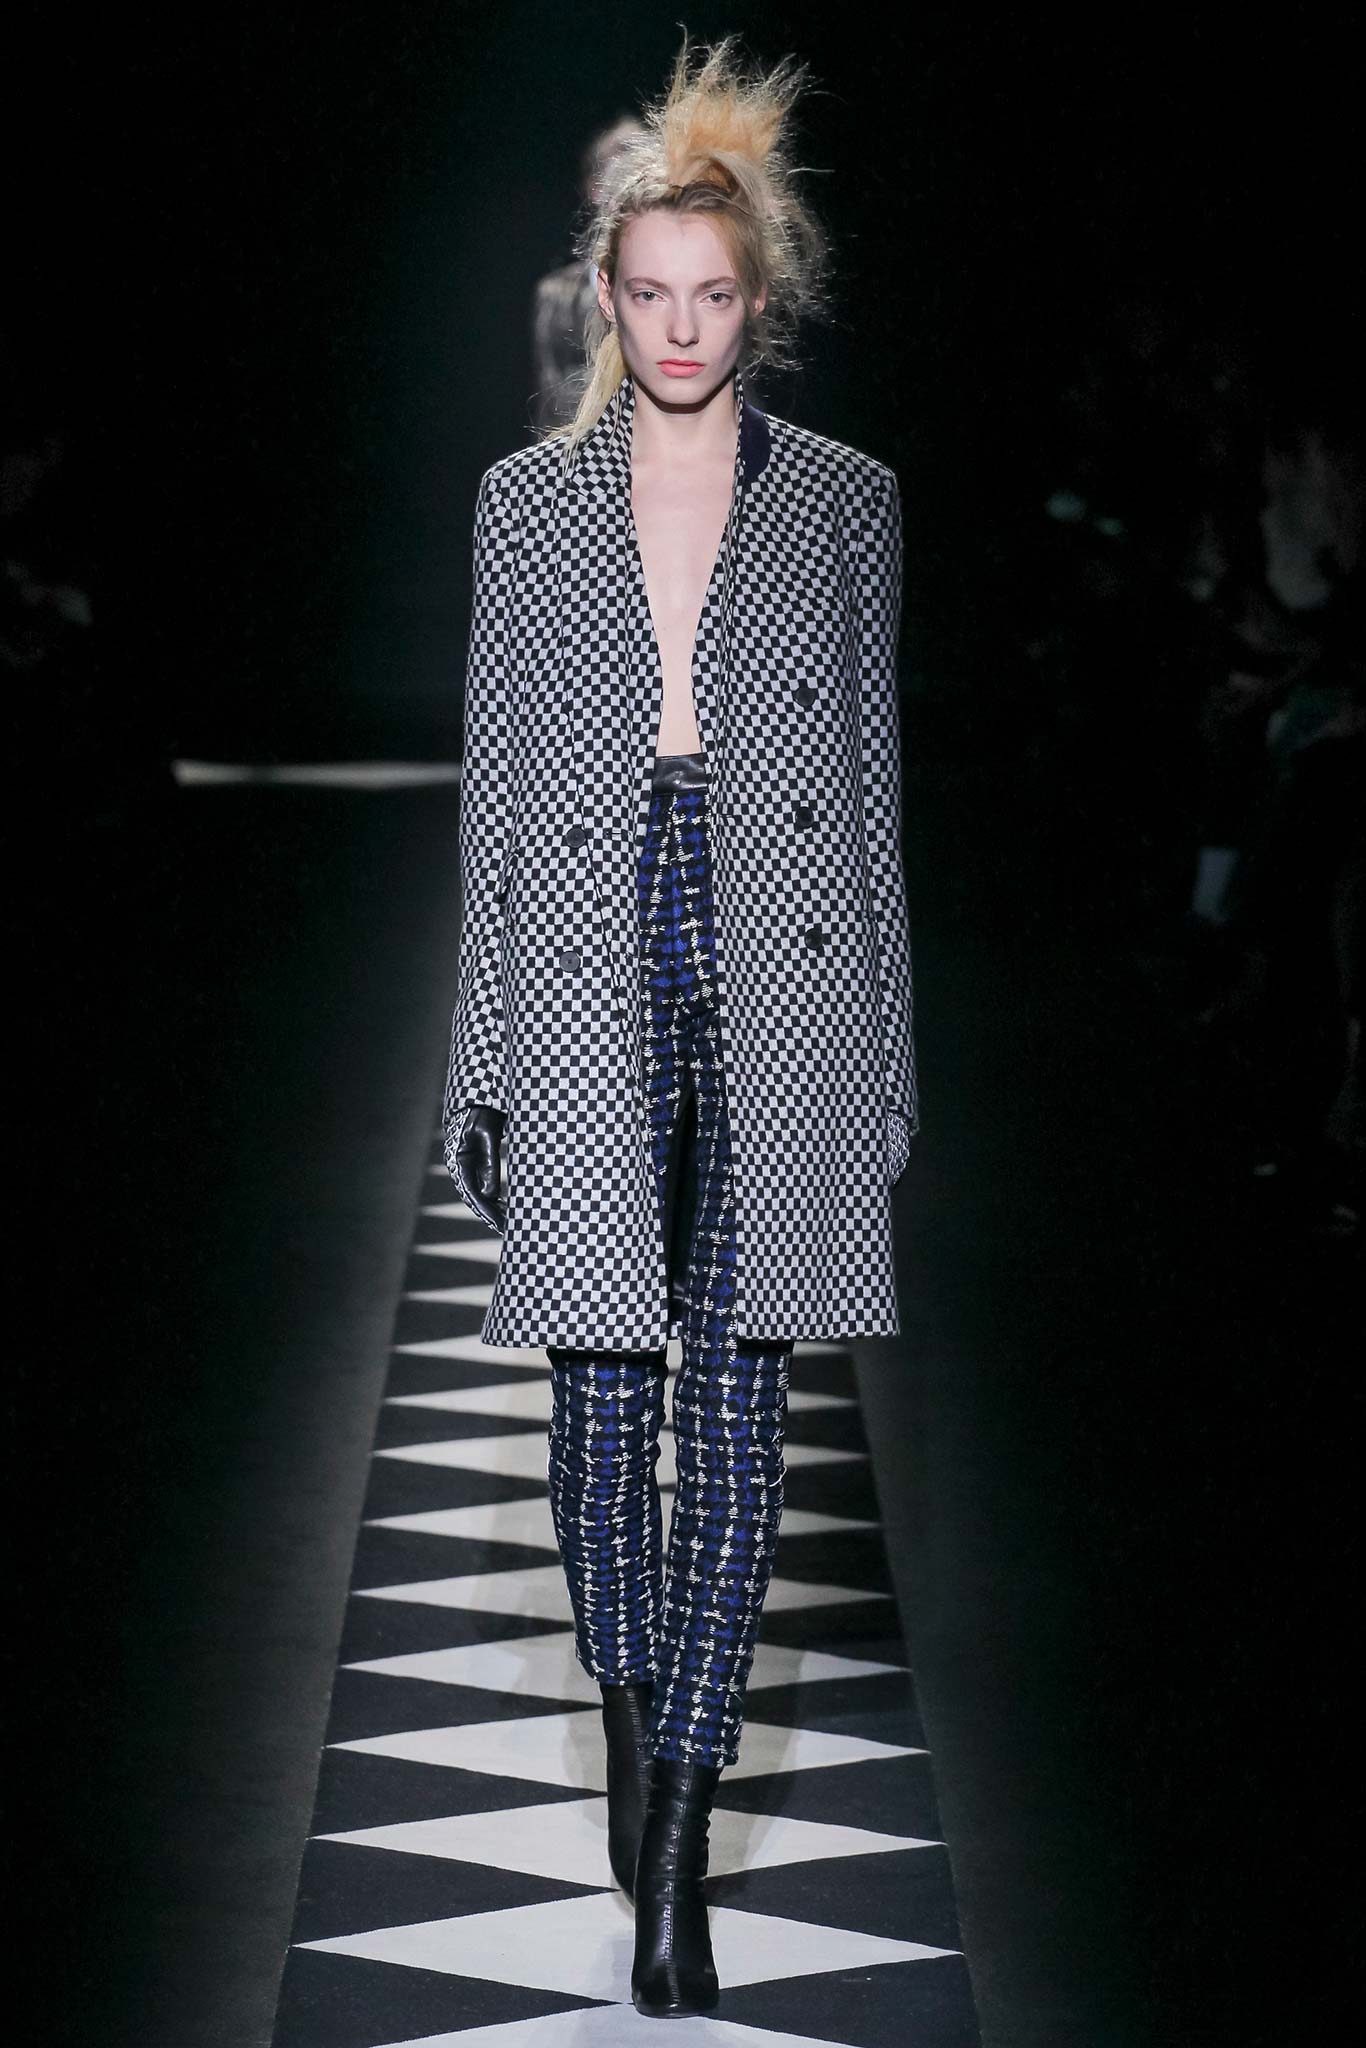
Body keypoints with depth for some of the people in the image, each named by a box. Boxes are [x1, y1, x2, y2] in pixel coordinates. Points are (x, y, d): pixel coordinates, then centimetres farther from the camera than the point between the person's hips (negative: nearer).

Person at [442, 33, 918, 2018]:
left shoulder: (843, 500, 7)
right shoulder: (528, 501, 8)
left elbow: (873, 780, 9)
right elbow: (496, 789, 9)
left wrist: (890, 1058, 5)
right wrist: (485, 1062, 4)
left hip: (779, 966, -1)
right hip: (591, 965, 1)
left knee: (735, 1403, -3)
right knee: (602, 1390, 2)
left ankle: (675, 1849, 0)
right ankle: (635, 1739, 23)